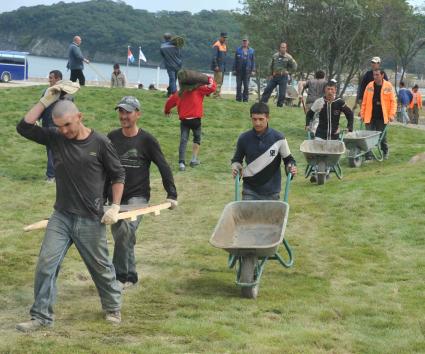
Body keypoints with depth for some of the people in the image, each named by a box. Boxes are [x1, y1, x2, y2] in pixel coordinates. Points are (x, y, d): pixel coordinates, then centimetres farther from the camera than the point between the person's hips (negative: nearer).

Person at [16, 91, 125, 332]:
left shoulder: (100, 142, -9)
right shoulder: (55, 138, -1)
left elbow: (118, 175, 0)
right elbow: (24, 127, -6)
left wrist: (115, 207, -7)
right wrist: (45, 101, -10)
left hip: (91, 220, -3)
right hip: (61, 217, 3)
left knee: (100, 266, 11)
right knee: (46, 264, -4)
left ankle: (113, 307, 33)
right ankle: (42, 316, 7)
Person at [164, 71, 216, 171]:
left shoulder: (178, 94, 4)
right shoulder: (199, 90, -4)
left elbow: (169, 102, 13)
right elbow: (212, 88, -8)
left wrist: (167, 111, 33)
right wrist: (210, 79, 11)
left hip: (184, 121, 1)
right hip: (196, 119, -1)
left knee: (183, 141, -1)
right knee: (197, 139, 20)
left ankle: (181, 162, -13)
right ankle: (194, 159, 17)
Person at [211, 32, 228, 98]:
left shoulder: (224, 45, 15)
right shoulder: (217, 45, -11)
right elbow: (214, 56, -16)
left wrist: (224, 66, 16)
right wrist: (216, 66, -20)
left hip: (223, 66, 8)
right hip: (218, 66, -8)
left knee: (220, 81, 7)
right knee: (218, 81, -12)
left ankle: (218, 94, 10)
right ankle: (216, 94, -12)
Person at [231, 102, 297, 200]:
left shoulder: (278, 138, -6)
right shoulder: (244, 139, -2)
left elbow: (288, 159, 6)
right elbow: (237, 159, 13)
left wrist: (291, 167, -15)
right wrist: (236, 167, -8)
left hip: (271, 192, 0)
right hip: (250, 191, 1)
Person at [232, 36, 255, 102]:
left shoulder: (251, 51, 7)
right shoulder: (238, 50, 7)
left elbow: (253, 61, 7)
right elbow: (235, 60, 6)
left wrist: (253, 70, -1)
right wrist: (234, 69, 0)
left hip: (247, 71, 0)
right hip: (239, 71, 0)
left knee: (246, 86, 0)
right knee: (238, 85, 2)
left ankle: (245, 98, 5)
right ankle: (238, 98, 7)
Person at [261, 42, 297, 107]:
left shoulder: (288, 57, -5)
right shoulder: (275, 56, 7)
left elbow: (294, 67, -1)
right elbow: (271, 66, 17)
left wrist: (288, 72, -7)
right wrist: (271, 74, 11)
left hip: (283, 77, -3)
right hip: (274, 77, 3)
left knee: (282, 93, -3)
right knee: (267, 89, 2)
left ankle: (280, 105, 7)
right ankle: (262, 103, 7)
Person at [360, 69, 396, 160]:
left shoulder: (388, 86, -2)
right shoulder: (369, 86, 3)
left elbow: (393, 101, -2)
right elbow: (364, 101, 7)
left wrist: (392, 114, -10)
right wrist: (362, 113, 4)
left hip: (382, 117, -1)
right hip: (370, 117, 1)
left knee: (382, 136, 9)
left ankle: (385, 153, 29)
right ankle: (368, 154, 3)